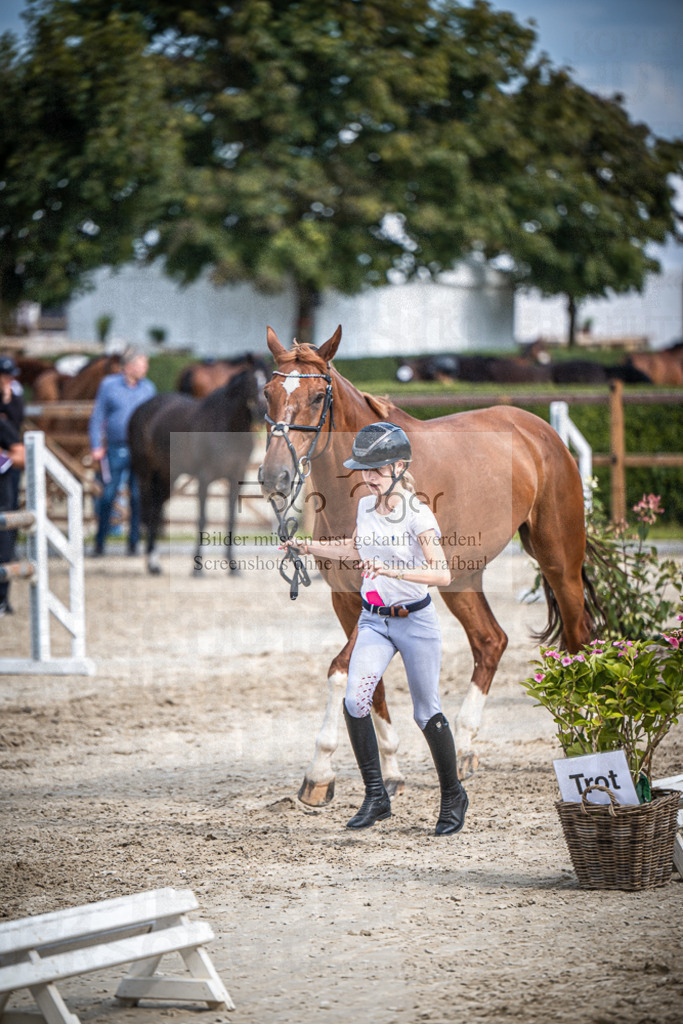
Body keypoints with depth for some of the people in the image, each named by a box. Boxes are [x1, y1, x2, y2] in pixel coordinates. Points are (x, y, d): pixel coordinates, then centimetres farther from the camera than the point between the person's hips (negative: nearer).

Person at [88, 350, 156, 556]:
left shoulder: (148, 388, 10)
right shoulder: (109, 385, 3)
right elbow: (97, 417, 4)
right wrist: (96, 446, -3)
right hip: (115, 449, -2)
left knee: (138, 497, 0)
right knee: (108, 495, -4)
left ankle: (133, 543, 9)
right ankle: (99, 543, 6)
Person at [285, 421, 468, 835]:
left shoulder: (417, 514, -17)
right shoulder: (366, 506, 2)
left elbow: (443, 573, -28)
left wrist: (394, 570, -41)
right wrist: (308, 547, 15)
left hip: (415, 620, -5)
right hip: (374, 621, 5)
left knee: (427, 713, 4)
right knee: (355, 701, -15)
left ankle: (453, 797, 24)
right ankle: (376, 797, -6)